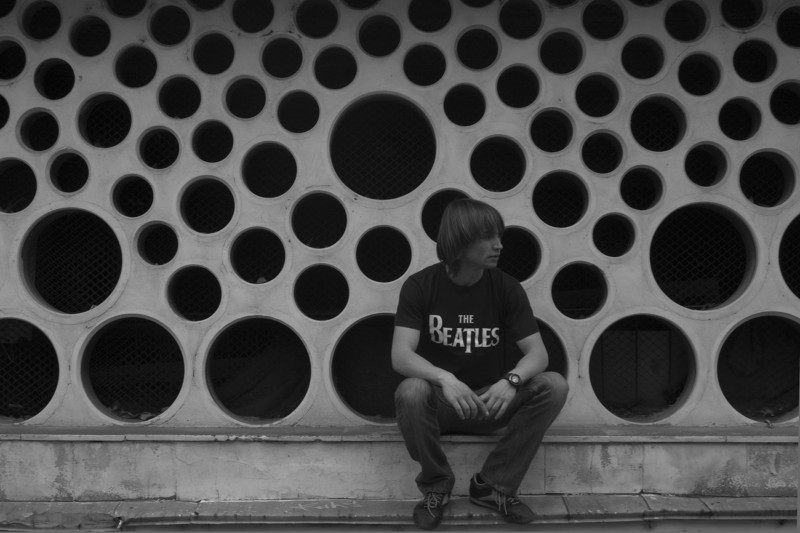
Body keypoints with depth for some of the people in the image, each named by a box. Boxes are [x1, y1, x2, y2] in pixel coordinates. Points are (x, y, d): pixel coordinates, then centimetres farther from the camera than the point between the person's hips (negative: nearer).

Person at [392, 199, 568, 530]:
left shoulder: (506, 288, -4)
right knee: (410, 392, -35)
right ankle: (436, 486, -8)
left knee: (554, 386, -22)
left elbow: (537, 352, -10)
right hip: (439, 402, -2)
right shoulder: (420, 286, -10)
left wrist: (511, 380, -33)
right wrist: (444, 379, -41)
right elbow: (400, 355, -21)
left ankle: (494, 485, -8)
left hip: (491, 403, 3)